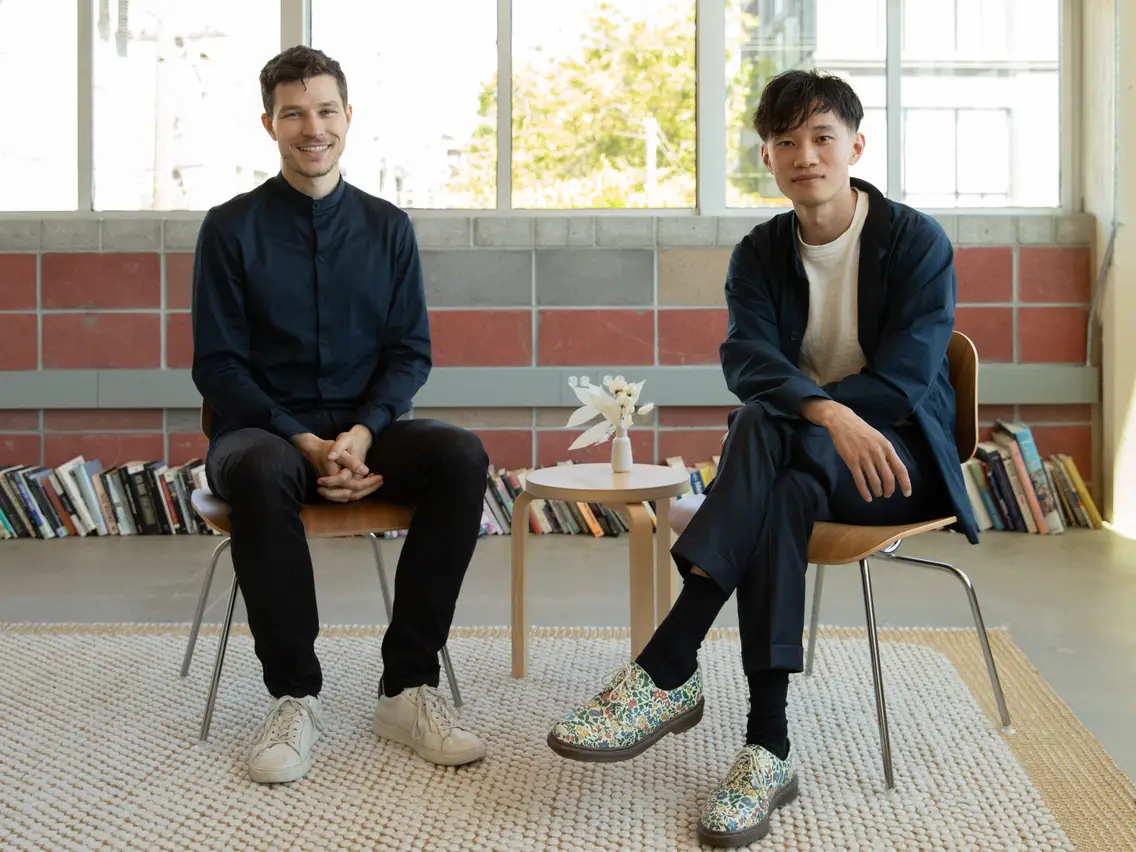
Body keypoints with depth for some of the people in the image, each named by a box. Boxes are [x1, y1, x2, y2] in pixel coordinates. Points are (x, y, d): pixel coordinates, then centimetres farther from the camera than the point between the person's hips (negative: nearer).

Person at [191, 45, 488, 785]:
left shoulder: (387, 226, 8)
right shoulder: (232, 228, 1)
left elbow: (411, 353, 6)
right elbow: (218, 364, -2)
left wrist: (362, 433, -14)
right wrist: (306, 443, -17)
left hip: (365, 431, 3)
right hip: (264, 429, -2)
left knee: (462, 456, -28)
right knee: (261, 472, -38)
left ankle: (409, 687, -20)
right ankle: (295, 696, -23)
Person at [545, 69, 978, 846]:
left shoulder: (919, 242, -5)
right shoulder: (760, 253, 5)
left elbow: (905, 380, -14)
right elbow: (748, 360, -14)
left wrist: (791, 413, -17)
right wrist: (826, 411, -35)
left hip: (902, 457, -3)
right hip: (793, 455, 3)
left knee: (767, 428, -36)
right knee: (784, 498, -37)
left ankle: (668, 671, -40)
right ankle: (768, 748, -42)